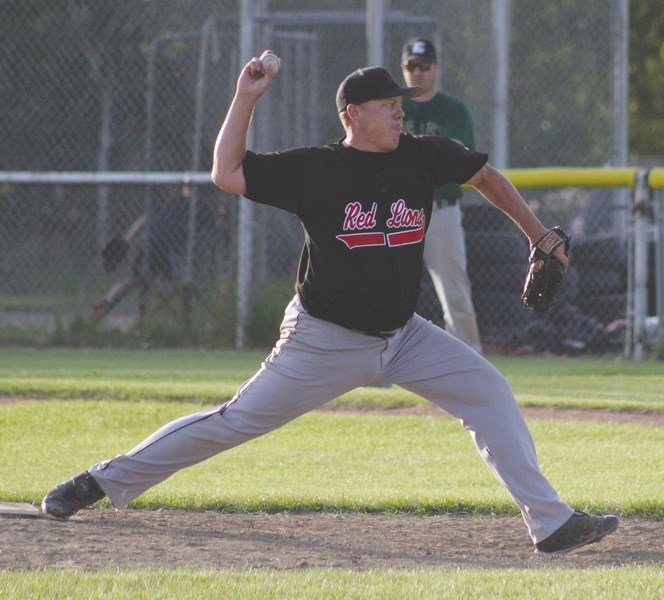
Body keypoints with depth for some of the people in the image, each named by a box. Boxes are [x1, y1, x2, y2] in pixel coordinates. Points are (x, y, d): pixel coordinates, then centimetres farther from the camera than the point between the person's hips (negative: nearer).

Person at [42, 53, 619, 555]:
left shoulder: (424, 157, -4)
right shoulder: (315, 170, -14)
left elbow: (485, 175, 13)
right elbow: (226, 173, -16)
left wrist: (542, 239, 13)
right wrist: (246, 98, -18)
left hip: (404, 335, 4)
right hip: (326, 340, -4)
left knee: (489, 392, -6)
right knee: (235, 421, -3)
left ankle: (550, 522, -3)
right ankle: (102, 481, 7)